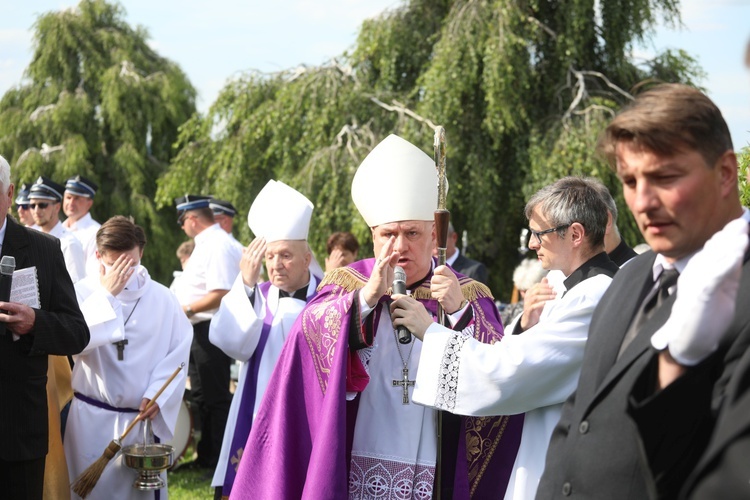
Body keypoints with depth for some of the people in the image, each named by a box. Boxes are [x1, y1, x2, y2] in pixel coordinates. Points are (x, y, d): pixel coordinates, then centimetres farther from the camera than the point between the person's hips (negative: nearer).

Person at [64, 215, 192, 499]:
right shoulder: (84, 292, -2)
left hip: (146, 419, 0)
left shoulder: (161, 298, 0)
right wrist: (107, 294, -15)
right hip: (91, 420, 0)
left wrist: (157, 397, -10)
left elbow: (178, 355, 0)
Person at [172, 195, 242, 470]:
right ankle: (206, 457, 28)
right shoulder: (207, 243, 15)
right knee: (202, 396, 18)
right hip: (199, 330, 11)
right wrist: (180, 301, 13)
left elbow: (220, 294, -26)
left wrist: (188, 309, -18)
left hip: (211, 331, -11)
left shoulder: (218, 245, -18)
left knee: (215, 398, -4)